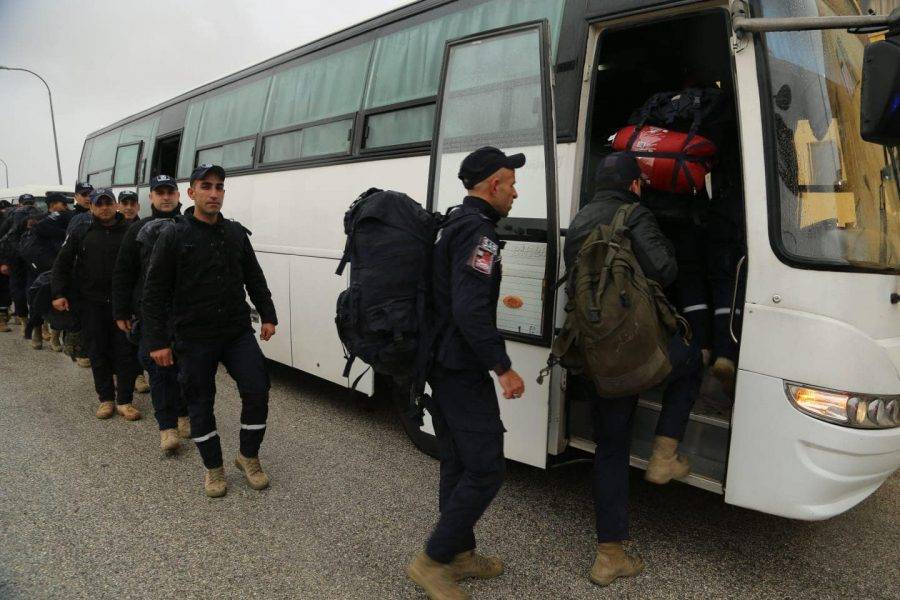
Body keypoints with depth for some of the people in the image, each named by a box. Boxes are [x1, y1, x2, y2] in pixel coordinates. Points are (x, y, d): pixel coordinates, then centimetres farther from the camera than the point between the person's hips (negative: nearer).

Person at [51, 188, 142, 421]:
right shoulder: (81, 234, 6)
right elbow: (62, 264, 10)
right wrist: (59, 293, 0)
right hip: (92, 304, 1)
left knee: (126, 352, 0)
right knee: (98, 352, 7)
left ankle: (124, 400, 9)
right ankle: (106, 398, 19)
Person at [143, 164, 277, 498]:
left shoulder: (236, 233, 6)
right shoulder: (174, 237, -5)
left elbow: (254, 278, 14)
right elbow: (155, 293, -6)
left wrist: (268, 315, 9)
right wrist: (157, 341, -10)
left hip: (238, 332, 3)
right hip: (195, 338, -3)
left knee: (257, 390, -3)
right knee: (200, 403, 8)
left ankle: (249, 457, 19)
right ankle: (213, 467, 26)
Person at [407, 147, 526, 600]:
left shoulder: (452, 225, 13)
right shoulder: (478, 232, -17)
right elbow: (471, 311, -26)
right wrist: (503, 367, -20)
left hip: (439, 363, 10)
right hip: (463, 371, -10)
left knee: (457, 464, 17)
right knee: (486, 470, -2)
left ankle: (460, 553, 30)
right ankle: (432, 561, 8)